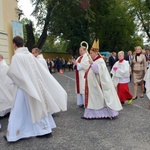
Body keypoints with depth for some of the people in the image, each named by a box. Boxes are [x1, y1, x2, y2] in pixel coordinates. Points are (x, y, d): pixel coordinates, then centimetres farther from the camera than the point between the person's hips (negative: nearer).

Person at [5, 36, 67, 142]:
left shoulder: (17, 56, -13)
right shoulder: (30, 55, 5)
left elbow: (11, 72, -13)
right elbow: (42, 70, 7)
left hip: (25, 86, -6)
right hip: (35, 85, 6)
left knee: (19, 111, 4)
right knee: (38, 107, 16)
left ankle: (13, 134, 13)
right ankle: (45, 129, 23)